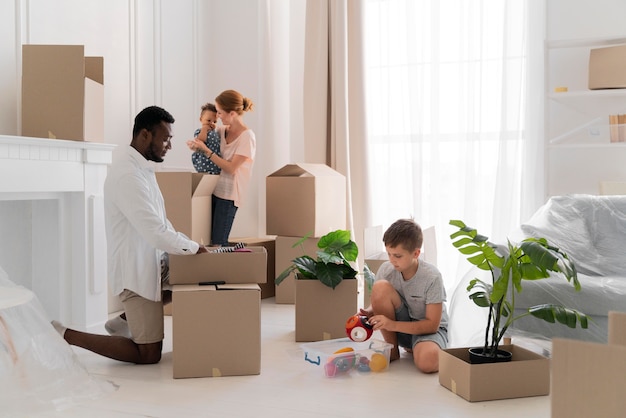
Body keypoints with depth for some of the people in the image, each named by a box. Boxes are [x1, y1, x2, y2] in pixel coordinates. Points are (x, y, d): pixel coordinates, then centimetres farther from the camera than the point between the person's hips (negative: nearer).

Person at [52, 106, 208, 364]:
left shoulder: (141, 167, 8)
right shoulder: (128, 175, -25)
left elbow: (160, 222, 15)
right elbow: (157, 233, -28)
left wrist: (188, 244, 4)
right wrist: (194, 248, -14)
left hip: (150, 262, 10)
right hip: (136, 271, -10)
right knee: (149, 354, -3)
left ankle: (127, 319, 22)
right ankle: (64, 335, 2)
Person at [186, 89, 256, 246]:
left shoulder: (247, 137, -13)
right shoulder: (222, 130, 7)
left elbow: (231, 168, -17)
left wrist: (206, 150, -17)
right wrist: (196, 144, -3)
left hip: (228, 194, -7)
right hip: (214, 188, 7)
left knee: (218, 243, -5)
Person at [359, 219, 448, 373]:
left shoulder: (432, 277, -22)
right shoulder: (386, 269, -13)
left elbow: (432, 324, -21)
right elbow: (379, 300, 2)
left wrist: (392, 324, -31)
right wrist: (369, 313, -23)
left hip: (428, 328, -4)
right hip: (399, 329, 4)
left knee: (427, 362, -40)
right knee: (381, 287, -25)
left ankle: (414, 349, 1)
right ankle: (392, 350, -8)